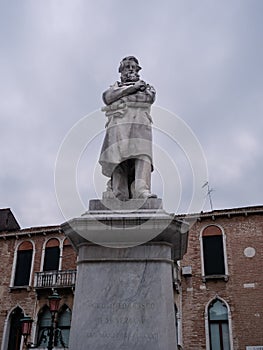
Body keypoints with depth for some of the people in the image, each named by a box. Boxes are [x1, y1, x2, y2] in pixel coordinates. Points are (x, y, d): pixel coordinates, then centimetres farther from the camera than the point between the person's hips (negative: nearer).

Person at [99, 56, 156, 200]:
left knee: (142, 156, -22)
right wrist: (132, 87, 4)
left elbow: (149, 97, 6)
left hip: (140, 125, 0)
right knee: (118, 160, -14)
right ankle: (119, 196, -19)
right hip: (118, 126, 0)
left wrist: (122, 94, 10)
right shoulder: (114, 86, 31)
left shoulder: (145, 86, 31)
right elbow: (108, 97, 6)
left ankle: (142, 190, -36)